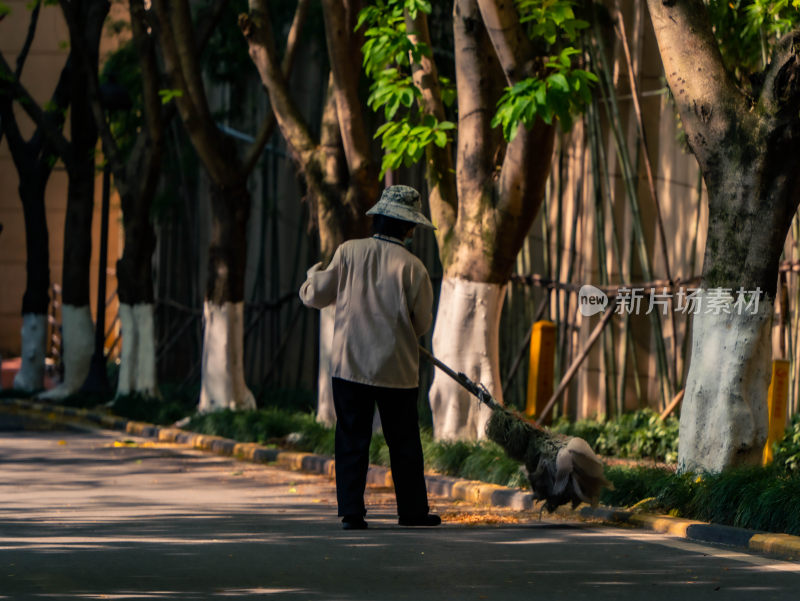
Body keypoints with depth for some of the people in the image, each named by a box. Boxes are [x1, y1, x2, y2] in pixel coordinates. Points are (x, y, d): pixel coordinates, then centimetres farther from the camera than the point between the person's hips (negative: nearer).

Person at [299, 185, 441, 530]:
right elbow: (422, 324, 0)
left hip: (349, 365, 1)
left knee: (352, 440, 5)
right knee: (404, 442, 11)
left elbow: (316, 296, 3)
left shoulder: (349, 252, -4)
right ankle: (412, 511, 17)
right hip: (396, 368, -1)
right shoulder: (411, 266, -8)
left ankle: (351, 511, -1)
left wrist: (313, 277, 26)